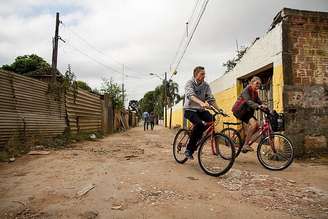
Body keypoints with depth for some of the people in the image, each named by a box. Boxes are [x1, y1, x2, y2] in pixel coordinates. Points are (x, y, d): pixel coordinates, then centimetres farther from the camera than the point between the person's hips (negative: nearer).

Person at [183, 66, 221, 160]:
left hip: (200, 110, 6)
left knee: (212, 119, -20)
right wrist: (201, 103, -49)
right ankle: (189, 149, -18)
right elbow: (191, 95, -31)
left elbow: (211, 99, 1)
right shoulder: (189, 83, -11)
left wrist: (219, 110, -13)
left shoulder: (206, 85, 5)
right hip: (190, 109, -5)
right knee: (199, 124, -32)